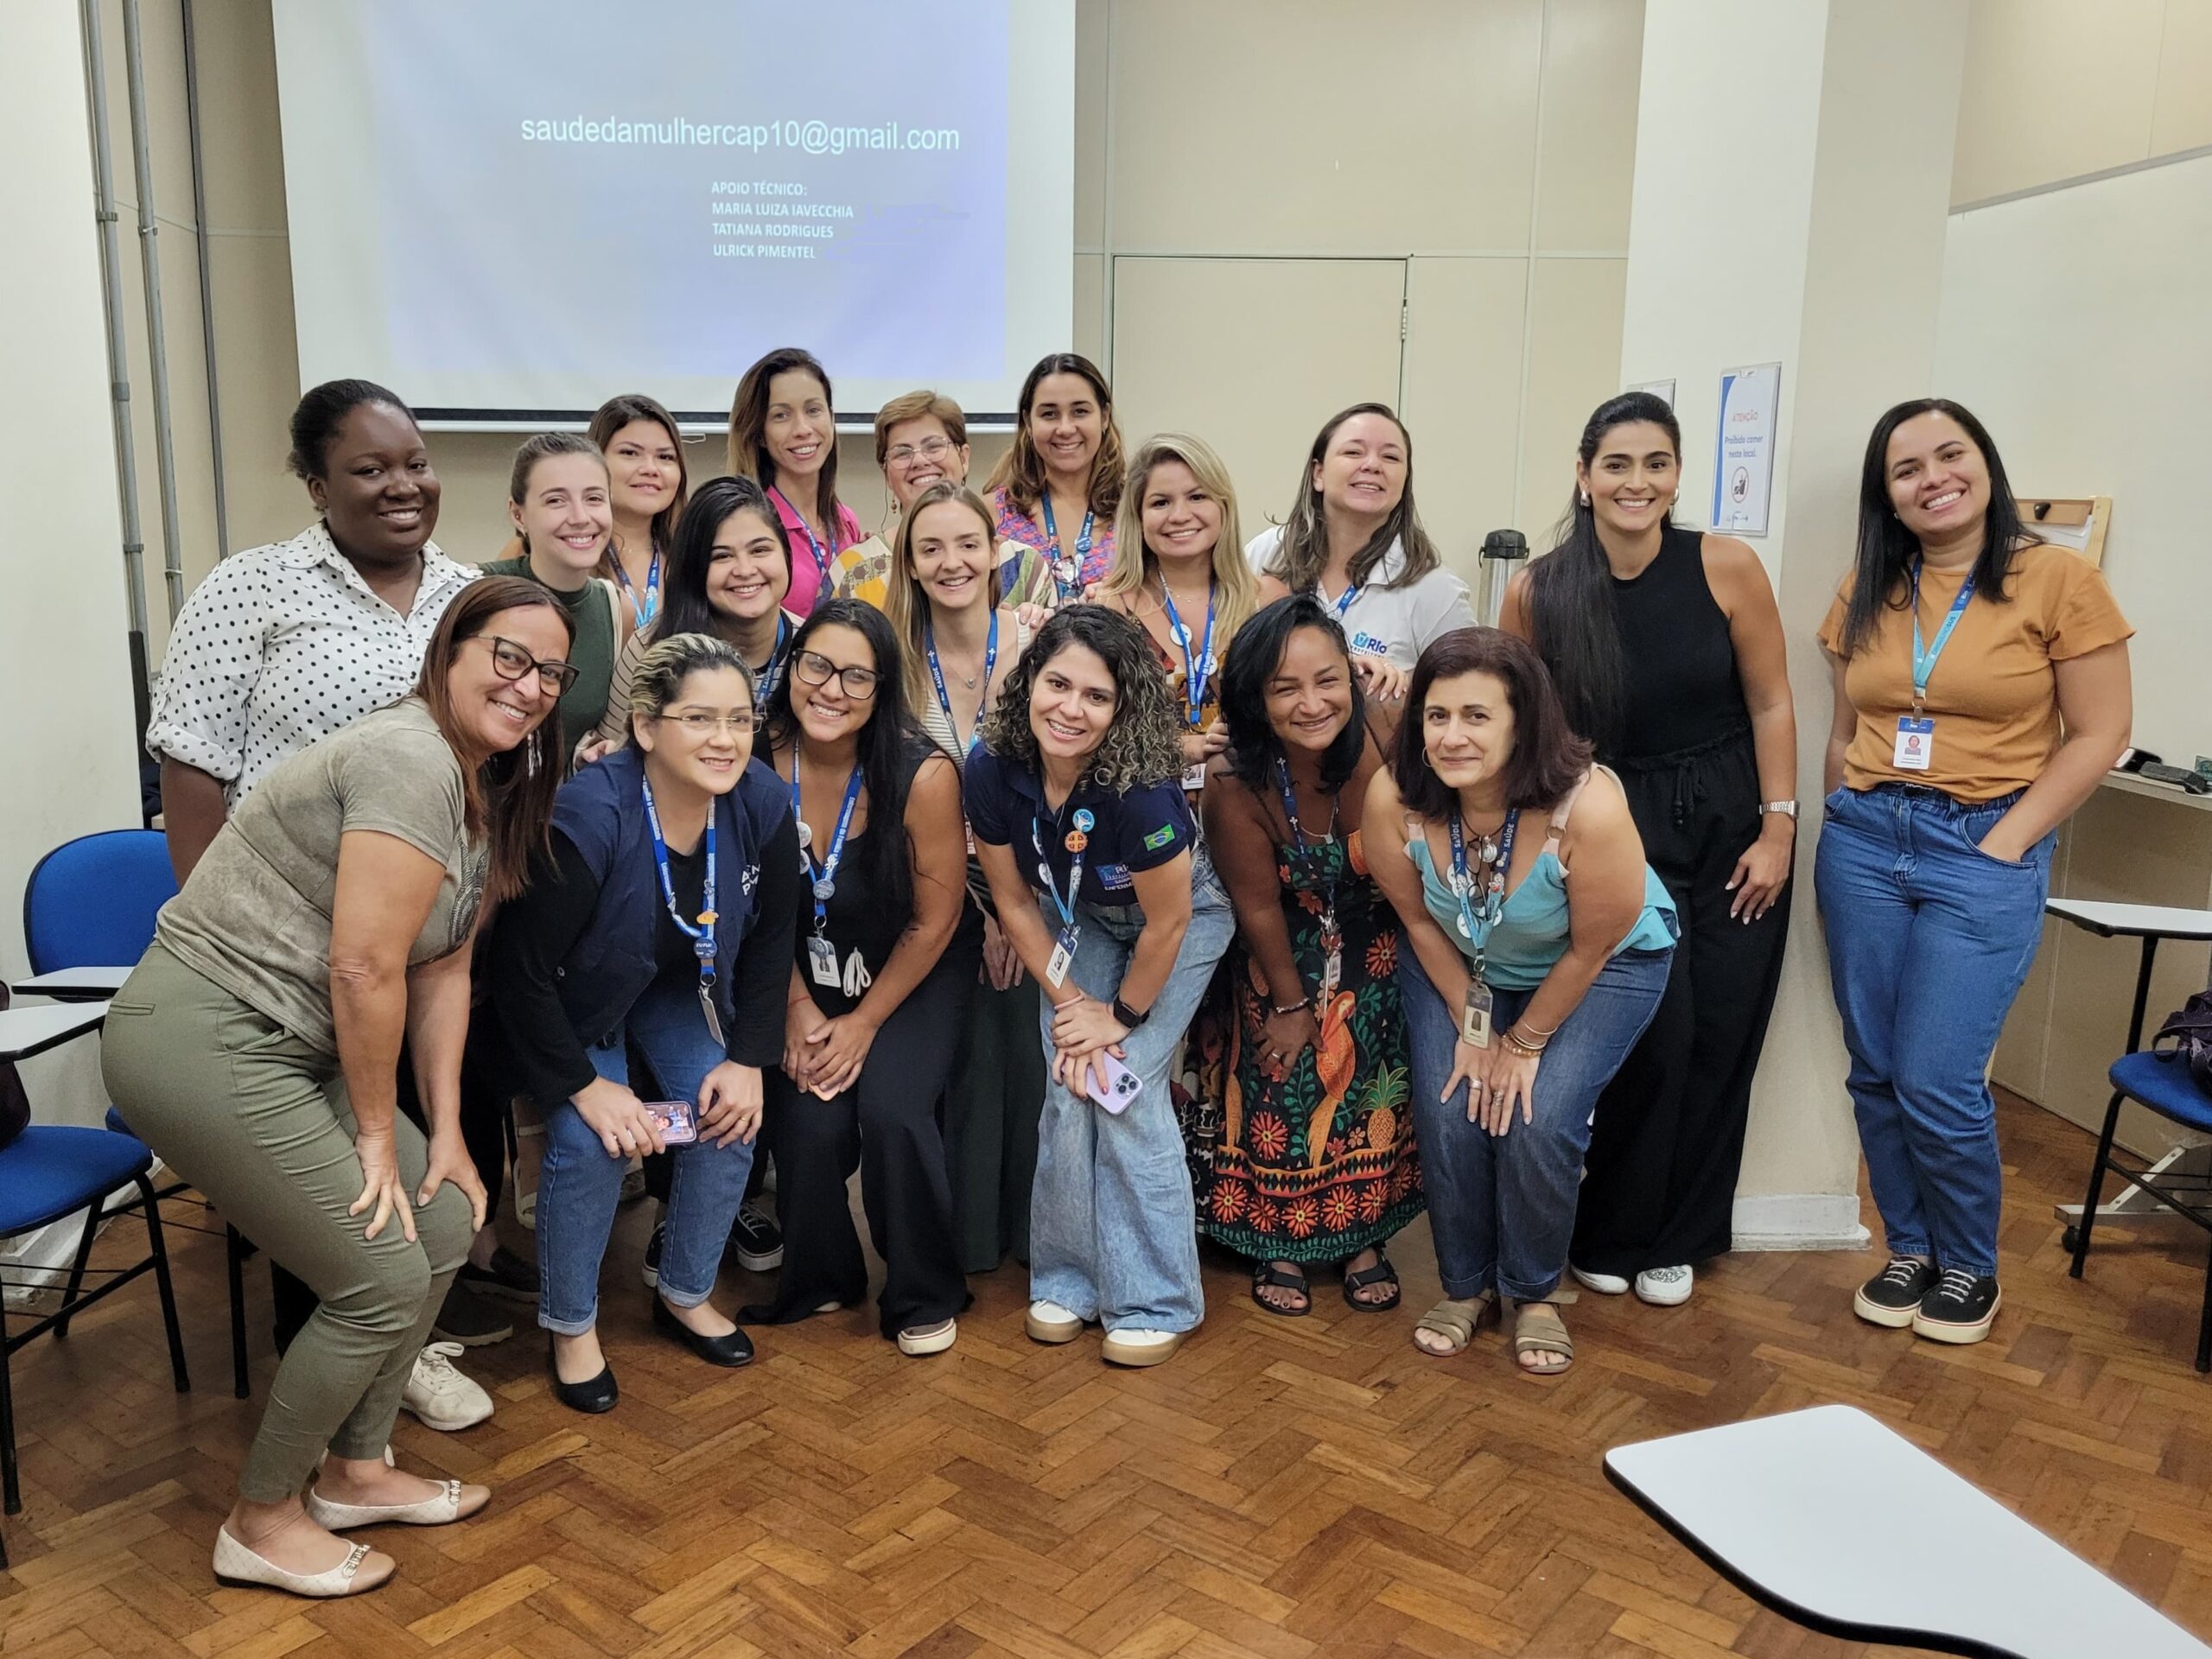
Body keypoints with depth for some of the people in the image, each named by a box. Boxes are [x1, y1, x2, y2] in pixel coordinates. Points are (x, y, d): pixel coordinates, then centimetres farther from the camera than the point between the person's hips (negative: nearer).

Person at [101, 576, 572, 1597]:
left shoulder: (491, 790, 9)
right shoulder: (410, 759, -21)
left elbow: (444, 971, 10)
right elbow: (364, 967, -23)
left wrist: (445, 1131, 7)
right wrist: (376, 1132, -12)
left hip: (294, 1048, 10)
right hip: (203, 1043, -10)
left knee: (444, 1224, 10)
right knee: (383, 1282, -5)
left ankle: (356, 1473, 29)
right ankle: (261, 1522, 18)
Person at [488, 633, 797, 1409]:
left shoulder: (762, 806, -22)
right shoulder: (587, 818, -35)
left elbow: (770, 941, -5)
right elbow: (522, 972, -26)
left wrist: (748, 1059, -10)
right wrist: (586, 1087, -23)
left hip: (681, 989, 4)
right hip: (577, 997, -4)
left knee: (729, 1123, -9)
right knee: (590, 1143, -19)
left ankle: (687, 1295, 17)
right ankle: (572, 1327, 7)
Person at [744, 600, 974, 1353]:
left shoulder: (923, 776, -23)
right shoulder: (759, 763, -16)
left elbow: (933, 921, -13)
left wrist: (863, 1023, -10)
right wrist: (797, 1007, -5)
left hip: (913, 976, -2)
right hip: (807, 975, 2)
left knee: (890, 1109, -22)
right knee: (807, 1122, -16)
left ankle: (925, 1296, 4)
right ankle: (819, 1278, 16)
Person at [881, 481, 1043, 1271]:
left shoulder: (1039, 643, -10)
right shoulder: (895, 659, -4)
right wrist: (980, 909, -9)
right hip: (945, 894, 1)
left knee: (1031, 1052, -1)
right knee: (966, 1060, 3)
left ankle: (1036, 1231, 19)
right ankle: (969, 1235, 21)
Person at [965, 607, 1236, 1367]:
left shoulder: (1140, 789, -38)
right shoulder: (992, 770, -24)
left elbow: (1167, 922, -25)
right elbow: (1015, 903, -10)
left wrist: (1122, 1016, -12)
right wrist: (1070, 1004, -10)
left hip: (1179, 926, -4)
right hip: (1078, 921, 4)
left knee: (1126, 1091, -12)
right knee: (1069, 1090, -6)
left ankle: (1154, 1301, 5)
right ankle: (1068, 1279, 14)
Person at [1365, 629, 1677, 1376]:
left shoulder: (1588, 805, -37)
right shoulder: (1394, 797, -29)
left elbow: (1591, 947, -21)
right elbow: (1417, 919, -10)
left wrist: (1524, 1042, -10)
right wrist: (1471, 1028, -5)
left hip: (1602, 968, -2)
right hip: (1461, 965, 3)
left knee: (1538, 1122, -17)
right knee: (1449, 1115, -12)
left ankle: (1536, 1294, 12)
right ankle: (1464, 1287, 16)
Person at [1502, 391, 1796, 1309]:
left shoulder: (1725, 566, -10)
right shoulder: (1539, 591, -10)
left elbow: (1771, 704, -2)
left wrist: (1777, 828, -4)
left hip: (1730, 826, 1)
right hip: (1620, 829, -1)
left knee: (1719, 1038, 5)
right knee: (1654, 1034, -6)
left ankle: (1678, 1238, 25)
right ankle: (1612, 1235, 16)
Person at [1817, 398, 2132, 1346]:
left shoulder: (2057, 579, -4)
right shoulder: (1866, 594, 8)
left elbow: (2100, 734, -5)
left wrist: (2006, 842, -10)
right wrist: (1844, 825, 3)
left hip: (1985, 852, -4)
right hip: (1864, 842, 4)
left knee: (1938, 1085, -6)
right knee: (1875, 1074, 8)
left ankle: (1970, 1268, 19)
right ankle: (1909, 1249, 28)